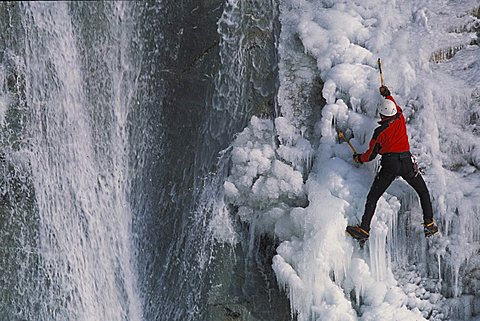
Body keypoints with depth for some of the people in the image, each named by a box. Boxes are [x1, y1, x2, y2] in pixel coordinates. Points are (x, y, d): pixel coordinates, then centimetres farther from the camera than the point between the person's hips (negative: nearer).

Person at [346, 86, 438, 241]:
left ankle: (364, 229, -7)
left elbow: (371, 154, 4)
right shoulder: (401, 120, 5)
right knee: (423, 192, 19)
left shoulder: (380, 132, -3)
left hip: (389, 165, -3)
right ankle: (429, 224, 10)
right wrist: (387, 95, 46)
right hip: (407, 162, 3)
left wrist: (359, 158, 25)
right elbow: (397, 108, 30)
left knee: (372, 197, 3)